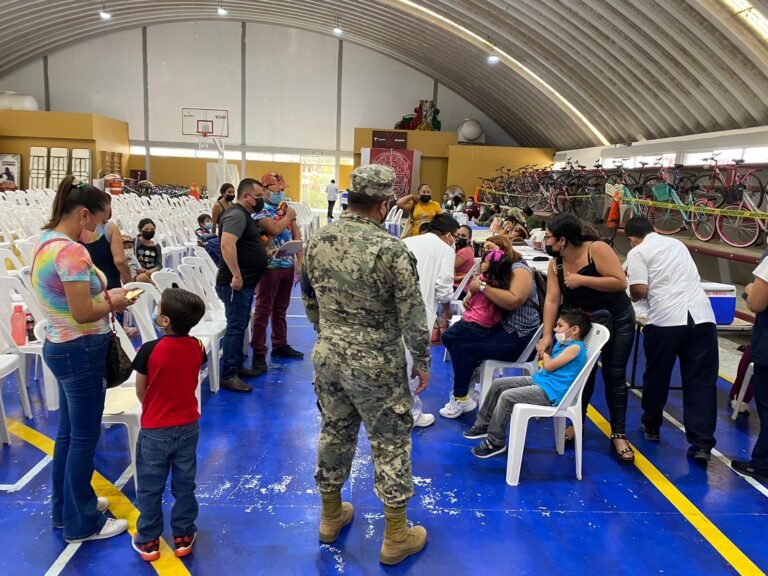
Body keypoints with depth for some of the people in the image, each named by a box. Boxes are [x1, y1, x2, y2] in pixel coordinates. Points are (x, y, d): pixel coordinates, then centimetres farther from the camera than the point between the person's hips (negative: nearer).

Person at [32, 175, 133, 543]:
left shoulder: (47, 241, 7)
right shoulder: (71, 251, -24)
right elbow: (82, 313, -26)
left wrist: (104, 295, 6)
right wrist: (113, 303, -9)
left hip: (60, 346, 10)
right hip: (80, 351, -10)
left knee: (68, 431, 21)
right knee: (84, 437, 4)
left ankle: (64, 507, 38)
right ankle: (81, 523, 20)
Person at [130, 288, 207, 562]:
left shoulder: (149, 350, -21)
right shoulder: (197, 347, -9)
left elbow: (140, 391, -7)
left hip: (155, 430, -3)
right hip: (188, 426, 3)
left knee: (150, 488, 14)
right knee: (184, 485, 16)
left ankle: (148, 541, 26)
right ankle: (183, 536, 28)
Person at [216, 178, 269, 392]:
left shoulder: (245, 215, 17)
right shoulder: (236, 214, -16)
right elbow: (227, 245, -30)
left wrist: (264, 252, 16)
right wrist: (236, 275, -31)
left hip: (246, 283, 10)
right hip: (236, 284, -10)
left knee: (240, 326, 17)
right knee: (236, 327, -6)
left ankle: (237, 365, 28)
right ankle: (228, 375, 1)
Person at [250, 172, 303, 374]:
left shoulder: (287, 209, 11)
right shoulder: (260, 210, -9)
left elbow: (297, 237, 11)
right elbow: (275, 229, -27)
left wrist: (300, 262, 2)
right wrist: (289, 216, -9)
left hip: (288, 266, 6)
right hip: (269, 267, -6)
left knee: (281, 309, 16)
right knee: (263, 310, -2)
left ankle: (280, 345, 27)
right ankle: (259, 353, 2)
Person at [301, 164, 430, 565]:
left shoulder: (317, 241, -1)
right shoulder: (390, 250, -21)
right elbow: (412, 316, -16)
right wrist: (422, 362, -1)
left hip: (327, 356, 6)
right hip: (376, 364, -6)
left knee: (334, 432, 20)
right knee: (391, 442, 9)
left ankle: (331, 516, 38)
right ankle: (396, 537, 23)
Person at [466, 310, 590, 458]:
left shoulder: (575, 347, -15)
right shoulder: (562, 344, 16)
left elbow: (548, 366, -15)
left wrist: (545, 354, 1)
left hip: (550, 392, -11)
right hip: (538, 379, 11)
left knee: (507, 396, -24)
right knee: (498, 384, 6)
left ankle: (495, 442, -11)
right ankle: (484, 424, 19)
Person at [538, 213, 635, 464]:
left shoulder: (597, 249, -23)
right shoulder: (555, 264, -8)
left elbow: (621, 282, -29)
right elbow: (551, 300, -15)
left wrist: (582, 279, -31)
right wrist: (547, 335, -24)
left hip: (617, 318, -4)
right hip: (583, 322, 4)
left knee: (614, 375, 0)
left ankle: (618, 434, 10)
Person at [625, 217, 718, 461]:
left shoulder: (637, 252, 4)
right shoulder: (677, 244, 23)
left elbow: (640, 290, -6)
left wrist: (633, 297, 15)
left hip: (665, 319, -4)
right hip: (702, 316, 4)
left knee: (656, 376, 15)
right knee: (701, 381, 5)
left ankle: (651, 426, 32)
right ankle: (702, 445, 2)